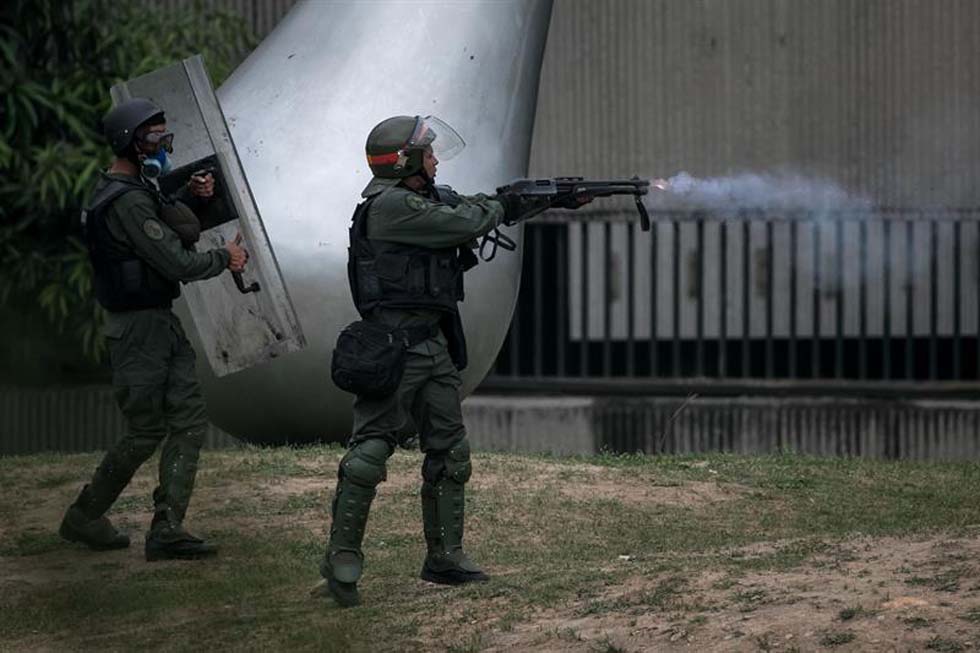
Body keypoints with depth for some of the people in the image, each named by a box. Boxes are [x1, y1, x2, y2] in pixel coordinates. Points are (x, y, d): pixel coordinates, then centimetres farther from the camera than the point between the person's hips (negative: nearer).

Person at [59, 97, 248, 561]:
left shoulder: (137, 190, 12)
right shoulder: (126, 201, -20)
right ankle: (84, 519, 15)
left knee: (189, 420, 3)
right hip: (138, 327, -10)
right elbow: (177, 263, -22)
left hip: (162, 323, 10)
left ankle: (167, 531, 3)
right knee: (145, 432, -1)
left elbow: (172, 231, 27)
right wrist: (225, 258, -5)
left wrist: (192, 197, 8)